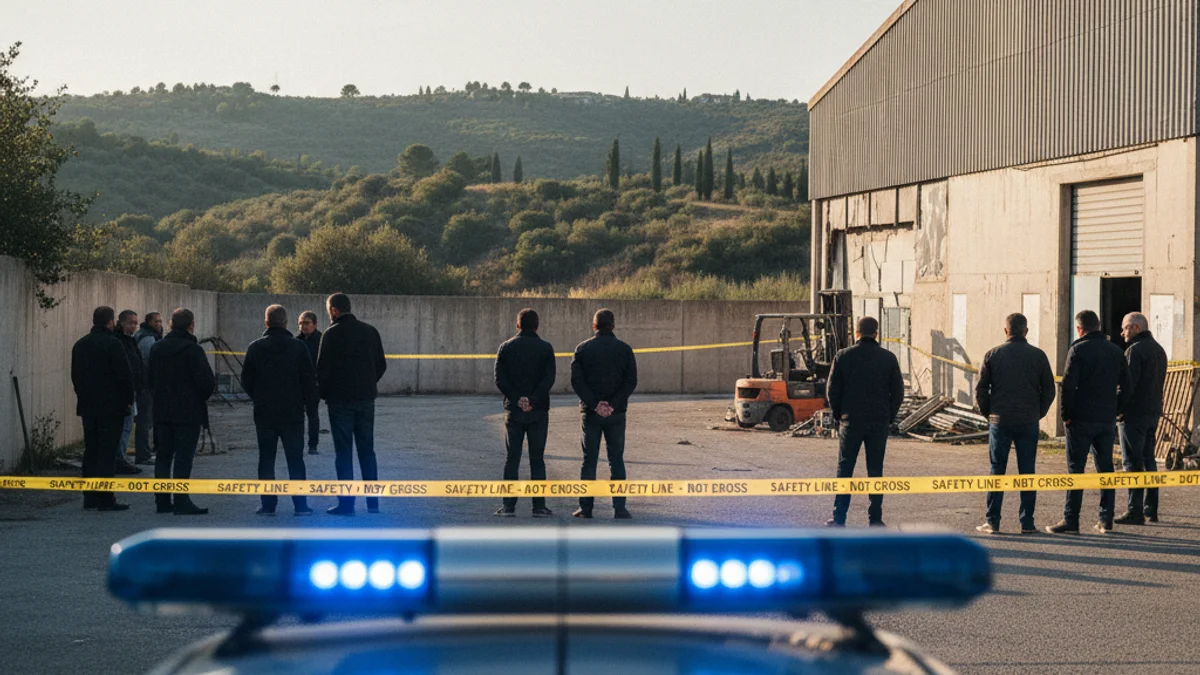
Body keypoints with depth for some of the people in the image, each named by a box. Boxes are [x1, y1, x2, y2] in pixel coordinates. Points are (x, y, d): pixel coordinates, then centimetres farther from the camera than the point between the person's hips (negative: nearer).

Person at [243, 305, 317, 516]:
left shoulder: (255, 348, -1)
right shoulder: (298, 348, -5)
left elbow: (246, 381, 4)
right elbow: (310, 380, -4)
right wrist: (303, 401, 11)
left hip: (264, 413, 1)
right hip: (292, 412, -1)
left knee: (266, 459, 8)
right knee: (295, 459, 4)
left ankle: (268, 505, 6)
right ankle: (300, 505, 1)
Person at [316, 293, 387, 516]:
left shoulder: (331, 334, -10)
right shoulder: (370, 331, 7)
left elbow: (323, 368, -10)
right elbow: (381, 364, 10)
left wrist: (324, 394, 4)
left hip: (340, 400, -5)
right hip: (366, 399, 5)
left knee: (343, 452, 0)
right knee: (367, 450, 12)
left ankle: (346, 503, -1)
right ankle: (373, 502, 11)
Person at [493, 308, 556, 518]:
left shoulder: (506, 347, 3)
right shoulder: (545, 348, 0)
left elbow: (500, 380, -4)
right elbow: (549, 379, -9)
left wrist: (516, 399, -6)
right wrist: (533, 400, -12)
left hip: (513, 411, 1)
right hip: (538, 411, -1)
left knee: (512, 459, 5)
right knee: (537, 459, 4)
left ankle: (509, 506, 3)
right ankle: (539, 506, 3)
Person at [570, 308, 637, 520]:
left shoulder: (583, 349, 1)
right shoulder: (624, 349, 1)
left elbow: (577, 381, -7)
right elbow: (631, 381, -6)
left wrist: (594, 404, -11)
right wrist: (613, 404, -11)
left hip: (590, 413, 0)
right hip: (616, 414, 0)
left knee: (589, 461, 6)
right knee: (616, 461, 6)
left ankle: (586, 508, 5)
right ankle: (619, 508, 2)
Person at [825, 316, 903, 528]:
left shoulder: (843, 356, -2)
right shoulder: (889, 358, 1)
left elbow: (832, 390, -1)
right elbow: (898, 391, 2)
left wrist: (839, 415, 10)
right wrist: (889, 417, 11)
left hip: (851, 422, -1)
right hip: (879, 423, 1)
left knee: (844, 470, 5)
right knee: (875, 471, 7)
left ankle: (839, 518, 3)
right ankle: (875, 519, 6)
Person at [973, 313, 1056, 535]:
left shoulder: (993, 355, -1)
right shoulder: (1038, 356, 2)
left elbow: (980, 389, -1)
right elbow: (1049, 390, 3)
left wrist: (989, 414, 11)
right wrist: (1037, 413, 13)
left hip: (1000, 422, -1)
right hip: (1028, 423, 1)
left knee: (997, 471, 4)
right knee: (1027, 472, 6)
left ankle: (992, 522, 3)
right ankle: (1027, 523, 6)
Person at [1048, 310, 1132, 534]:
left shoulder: (1078, 350, -9)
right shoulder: (1115, 351, 10)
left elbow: (1068, 385, -15)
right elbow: (1125, 387, 10)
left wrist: (1066, 414, -6)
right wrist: (1114, 411, 13)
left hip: (1081, 420, -5)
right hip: (1107, 419, 5)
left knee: (1075, 470, -2)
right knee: (1105, 468, 11)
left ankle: (1070, 521, -2)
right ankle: (1106, 520, 12)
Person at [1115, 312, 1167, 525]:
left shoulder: (1135, 350, -14)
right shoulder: (1158, 349, 16)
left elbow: (1127, 384, -20)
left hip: (1134, 413, -9)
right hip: (1154, 412, 9)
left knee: (1133, 462, -7)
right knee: (1148, 460, 14)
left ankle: (1135, 511, -8)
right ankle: (1150, 509, 17)